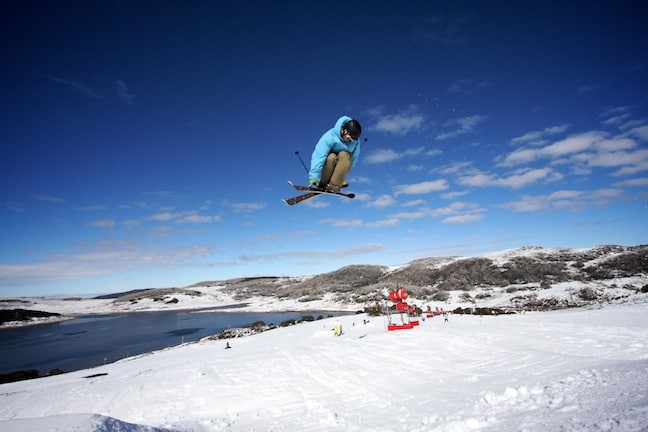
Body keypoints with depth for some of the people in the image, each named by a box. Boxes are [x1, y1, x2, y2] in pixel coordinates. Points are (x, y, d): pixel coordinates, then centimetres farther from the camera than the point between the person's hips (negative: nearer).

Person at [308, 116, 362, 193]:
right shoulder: (330, 137, -28)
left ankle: (334, 185, -34)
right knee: (331, 157, -37)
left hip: (342, 164, 3)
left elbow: (354, 158, -8)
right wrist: (314, 176, -49)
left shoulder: (355, 141, -14)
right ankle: (322, 184, -18)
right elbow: (319, 155, -38)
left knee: (344, 155, -31)